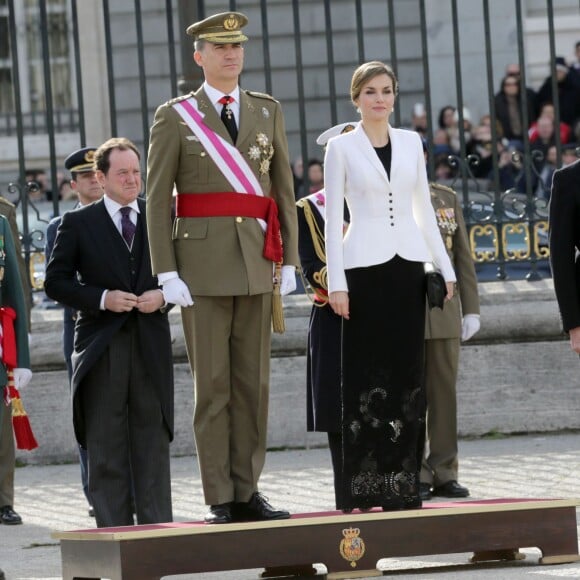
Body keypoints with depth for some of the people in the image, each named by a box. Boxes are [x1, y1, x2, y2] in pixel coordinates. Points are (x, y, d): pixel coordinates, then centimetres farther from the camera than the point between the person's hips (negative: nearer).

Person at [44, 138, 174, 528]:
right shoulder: (78, 224, 3)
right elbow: (56, 282, 1)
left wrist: (163, 297, -5)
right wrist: (102, 299, -11)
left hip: (151, 345, 2)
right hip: (101, 347, -2)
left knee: (153, 438, 4)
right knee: (106, 444, -1)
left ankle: (157, 529, 8)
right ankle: (114, 531, 2)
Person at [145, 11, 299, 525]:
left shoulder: (267, 111, 12)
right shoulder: (174, 117, 2)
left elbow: (283, 188, 12)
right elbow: (157, 199, -1)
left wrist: (290, 259, 4)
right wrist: (167, 272, -9)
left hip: (257, 265, 3)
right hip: (203, 266, -3)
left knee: (253, 383, 4)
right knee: (212, 385, -2)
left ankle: (247, 491, 10)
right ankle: (219, 500, 0)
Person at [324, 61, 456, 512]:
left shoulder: (411, 143, 11)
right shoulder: (341, 147, 1)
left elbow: (424, 209, 15)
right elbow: (333, 217, -2)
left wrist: (445, 268, 10)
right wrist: (336, 282, -9)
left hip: (408, 264, 4)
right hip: (364, 266, -4)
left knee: (407, 373, 3)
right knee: (367, 373, -4)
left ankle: (404, 484, 7)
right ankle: (364, 487, -2)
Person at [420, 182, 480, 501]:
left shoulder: (448, 198, 12)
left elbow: (463, 257, 12)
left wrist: (471, 308, 6)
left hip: (444, 312, 3)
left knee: (445, 391, 3)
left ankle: (444, 474, 8)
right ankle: (415, 477, 2)